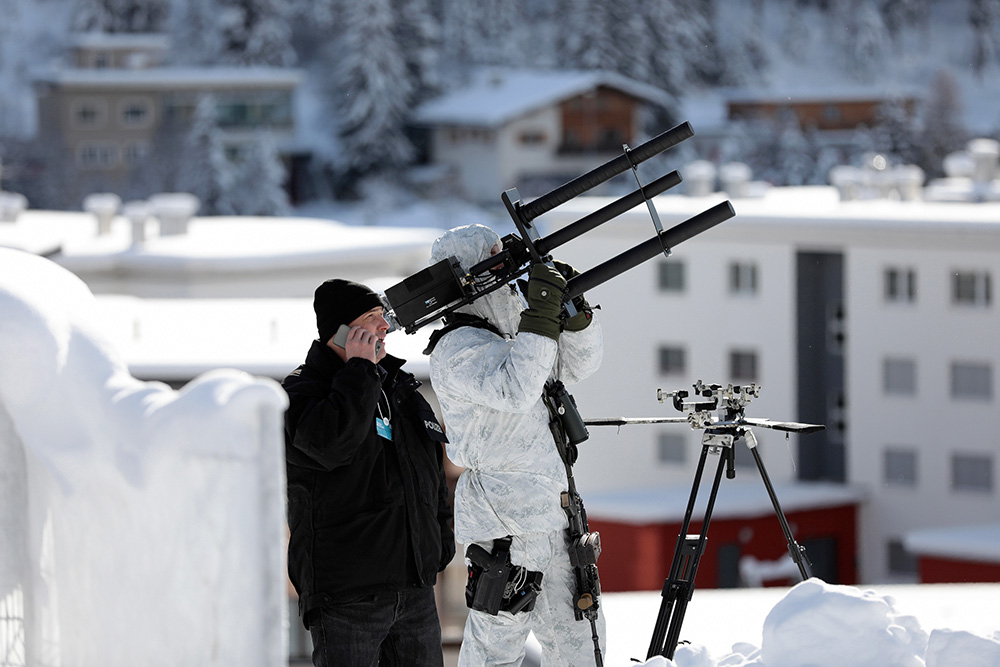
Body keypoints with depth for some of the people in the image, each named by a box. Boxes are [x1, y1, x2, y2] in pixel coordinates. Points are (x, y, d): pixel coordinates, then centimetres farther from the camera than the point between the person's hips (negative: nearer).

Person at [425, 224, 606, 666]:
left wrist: (572, 309, 2)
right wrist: (541, 317, -28)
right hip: (502, 520, -10)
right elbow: (514, 390, -29)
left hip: (550, 520, 10)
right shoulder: (458, 348, -13)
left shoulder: (508, 339, 17)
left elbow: (578, 363, 19)